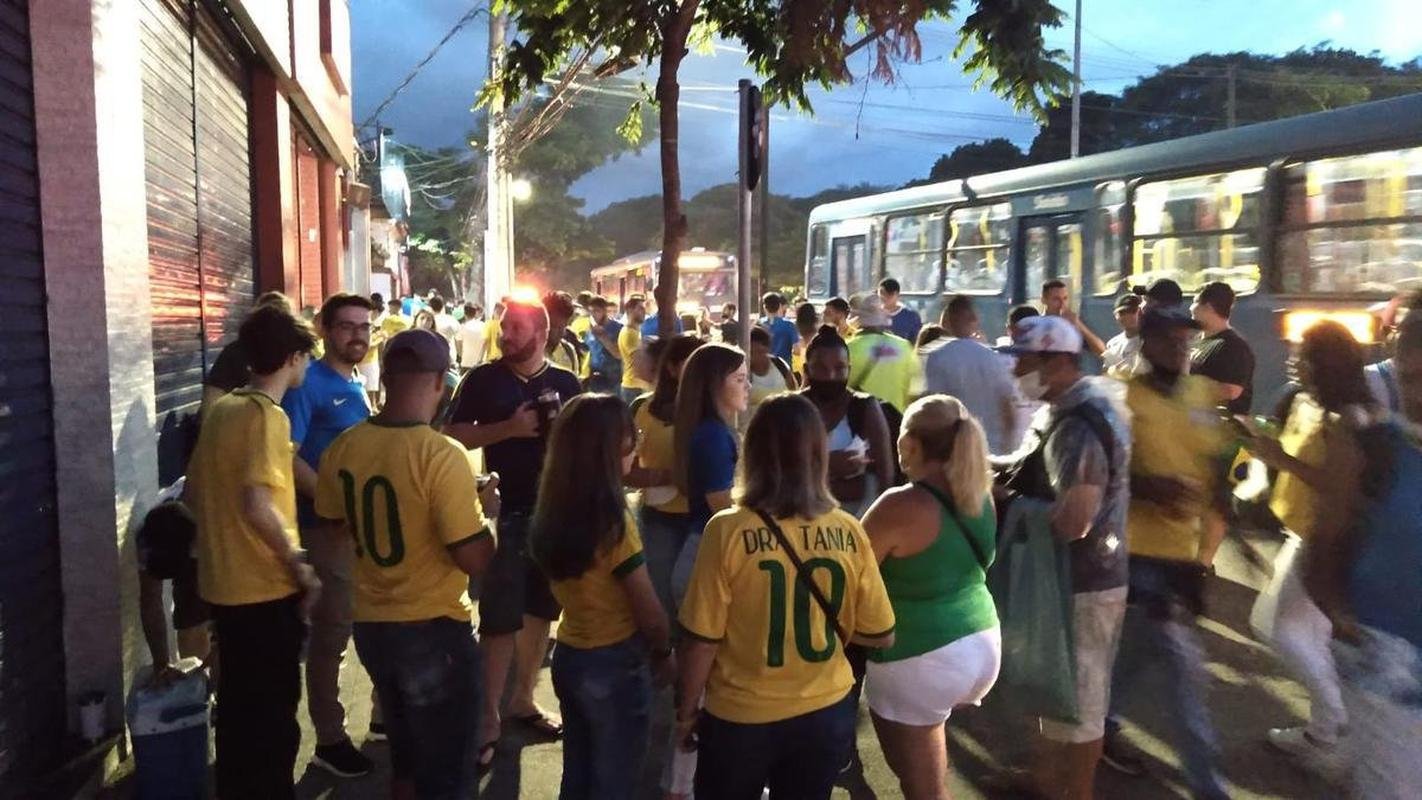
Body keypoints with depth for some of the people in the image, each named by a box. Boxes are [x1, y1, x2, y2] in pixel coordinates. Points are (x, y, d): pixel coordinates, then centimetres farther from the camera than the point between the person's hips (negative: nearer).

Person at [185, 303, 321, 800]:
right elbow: (258, 504, -27)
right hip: (266, 588, -8)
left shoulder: (221, 409, 7)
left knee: (237, 702, 21)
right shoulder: (267, 415, -18)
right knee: (273, 712, 5)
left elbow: (195, 493, 14)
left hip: (223, 583, 8)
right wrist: (299, 564, -17)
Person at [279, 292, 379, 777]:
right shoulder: (309, 383, -12)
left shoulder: (358, 386, 13)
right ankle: (329, 739, 16)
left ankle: (385, 715, 33)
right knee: (332, 632, 2)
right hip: (328, 526, -8)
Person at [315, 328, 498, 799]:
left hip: (370, 625, 7)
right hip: (433, 630, -6)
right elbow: (475, 560, -22)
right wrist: (484, 508, -5)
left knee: (406, 756, 26)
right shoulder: (441, 455, -23)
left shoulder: (343, 447, -3)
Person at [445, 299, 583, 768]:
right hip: (504, 512, -3)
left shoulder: (566, 383, 5)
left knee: (541, 611, 14)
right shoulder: (483, 379, -3)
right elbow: (453, 437, -5)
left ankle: (523, 698, 30)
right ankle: (488, 718, 10)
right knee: (499, 620, -2)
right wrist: (508, 428, -17)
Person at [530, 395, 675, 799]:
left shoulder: (552, 511, -2)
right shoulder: (613, 522, -23)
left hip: (568, 656, 7)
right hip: (614, 665, -7)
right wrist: (664, 653, 2)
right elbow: (648, 611, -16)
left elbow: (571, 586, 5)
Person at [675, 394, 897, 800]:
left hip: (740, 718, -2)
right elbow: (880, 635, -2)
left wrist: (686, 712, 2)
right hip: (825, 714, 2)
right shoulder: (849, 532, -10)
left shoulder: (728, 530, -19)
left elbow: (701, 640, -14)